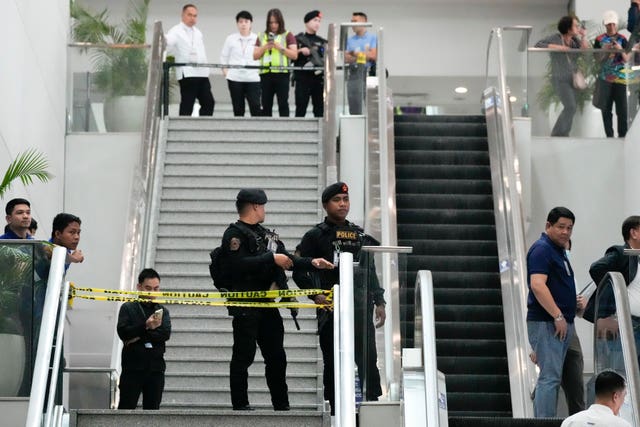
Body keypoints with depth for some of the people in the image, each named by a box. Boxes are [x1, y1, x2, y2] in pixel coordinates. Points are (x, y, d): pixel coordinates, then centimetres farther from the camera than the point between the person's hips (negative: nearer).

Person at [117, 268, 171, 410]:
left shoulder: (163, 311, 13)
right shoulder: (128, 308, 5)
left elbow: (166, 334, -4)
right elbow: (123, 332, -11)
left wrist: (139, 336, -13)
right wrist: (146, 326, -25)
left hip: (156, 368, 3)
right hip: (132, 367, -3)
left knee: (152, 408, 5)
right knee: (126, 407, -3)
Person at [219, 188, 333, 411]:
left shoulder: (266, 234, 20)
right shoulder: (234, 233, -6)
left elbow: (285, 259, 18)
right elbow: (239, 264, -21)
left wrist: (313, 263, 5)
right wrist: (271, 258, -18)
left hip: (268, 304, 8)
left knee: (276, 356, 10)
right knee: (243, 356, -3)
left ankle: (282, 406, 17)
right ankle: (240, 405, 4)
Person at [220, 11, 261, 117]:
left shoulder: (257, 39, 5)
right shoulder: (231, 39, 8)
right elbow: (224, 57, 12)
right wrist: (225, 72, 2)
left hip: (253, 78, -1)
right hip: (234, 78, 2)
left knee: (255, 106, -10)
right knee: (238, 108, 6)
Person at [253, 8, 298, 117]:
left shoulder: (287, 35, 5)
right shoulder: (262, 36, 15)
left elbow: (294, 55, -2)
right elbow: (255, 56, 12)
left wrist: (280, 48, -12)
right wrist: (264, 48, -4)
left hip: (282, 74, -3)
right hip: (265, 74, 3)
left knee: (283, 104, -5)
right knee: (266, 105, 6)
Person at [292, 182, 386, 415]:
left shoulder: (360, 235, 17)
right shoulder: (315, 236, 3)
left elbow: (370, 272, 20)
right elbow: (299, 273, 0)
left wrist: (379, 302, 13)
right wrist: (316, 295, -12)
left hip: (361, 307, 3)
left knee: (368, 358, -2)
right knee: (333, 361, 2)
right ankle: (335, 409, 11)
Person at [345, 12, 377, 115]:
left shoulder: (372, 37, 6)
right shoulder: (350, 40, 16)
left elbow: (373, 55, -5)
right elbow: (346, 58, 5)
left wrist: (356, 53, -2)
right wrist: (363, 55, -8)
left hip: (368, 73, -3)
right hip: (353, 74, 3)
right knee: (354, 107, 1)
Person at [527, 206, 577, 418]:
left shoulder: (558, 250, 20)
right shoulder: (541, 249, -12)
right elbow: (537, 285, -24)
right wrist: (558, 316, -23)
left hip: (562, 323, 10)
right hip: (547, 323, -10)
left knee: (550, 377, 11)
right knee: (550, 377, -12)